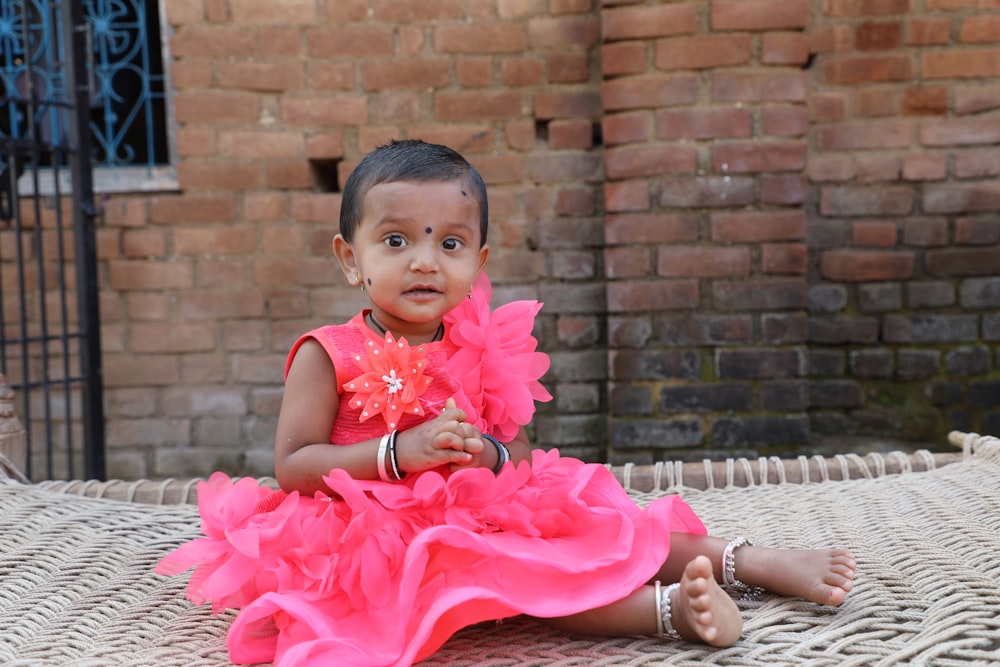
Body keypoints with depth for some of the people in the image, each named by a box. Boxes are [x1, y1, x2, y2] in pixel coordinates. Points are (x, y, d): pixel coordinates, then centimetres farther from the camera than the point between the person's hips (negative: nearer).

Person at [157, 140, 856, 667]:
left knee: (592, 523, -7)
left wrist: (488, 453, -16)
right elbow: (291, 466, -13)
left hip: (485, 514, 6)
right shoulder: (328, 355, -6)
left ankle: (740, 561, 4)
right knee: (473, 565, -32)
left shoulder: (482, 350, 5)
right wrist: (398, 452, -23)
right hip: (378, 534, -6)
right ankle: (666, 607, -38)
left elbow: (522, 453, 9)